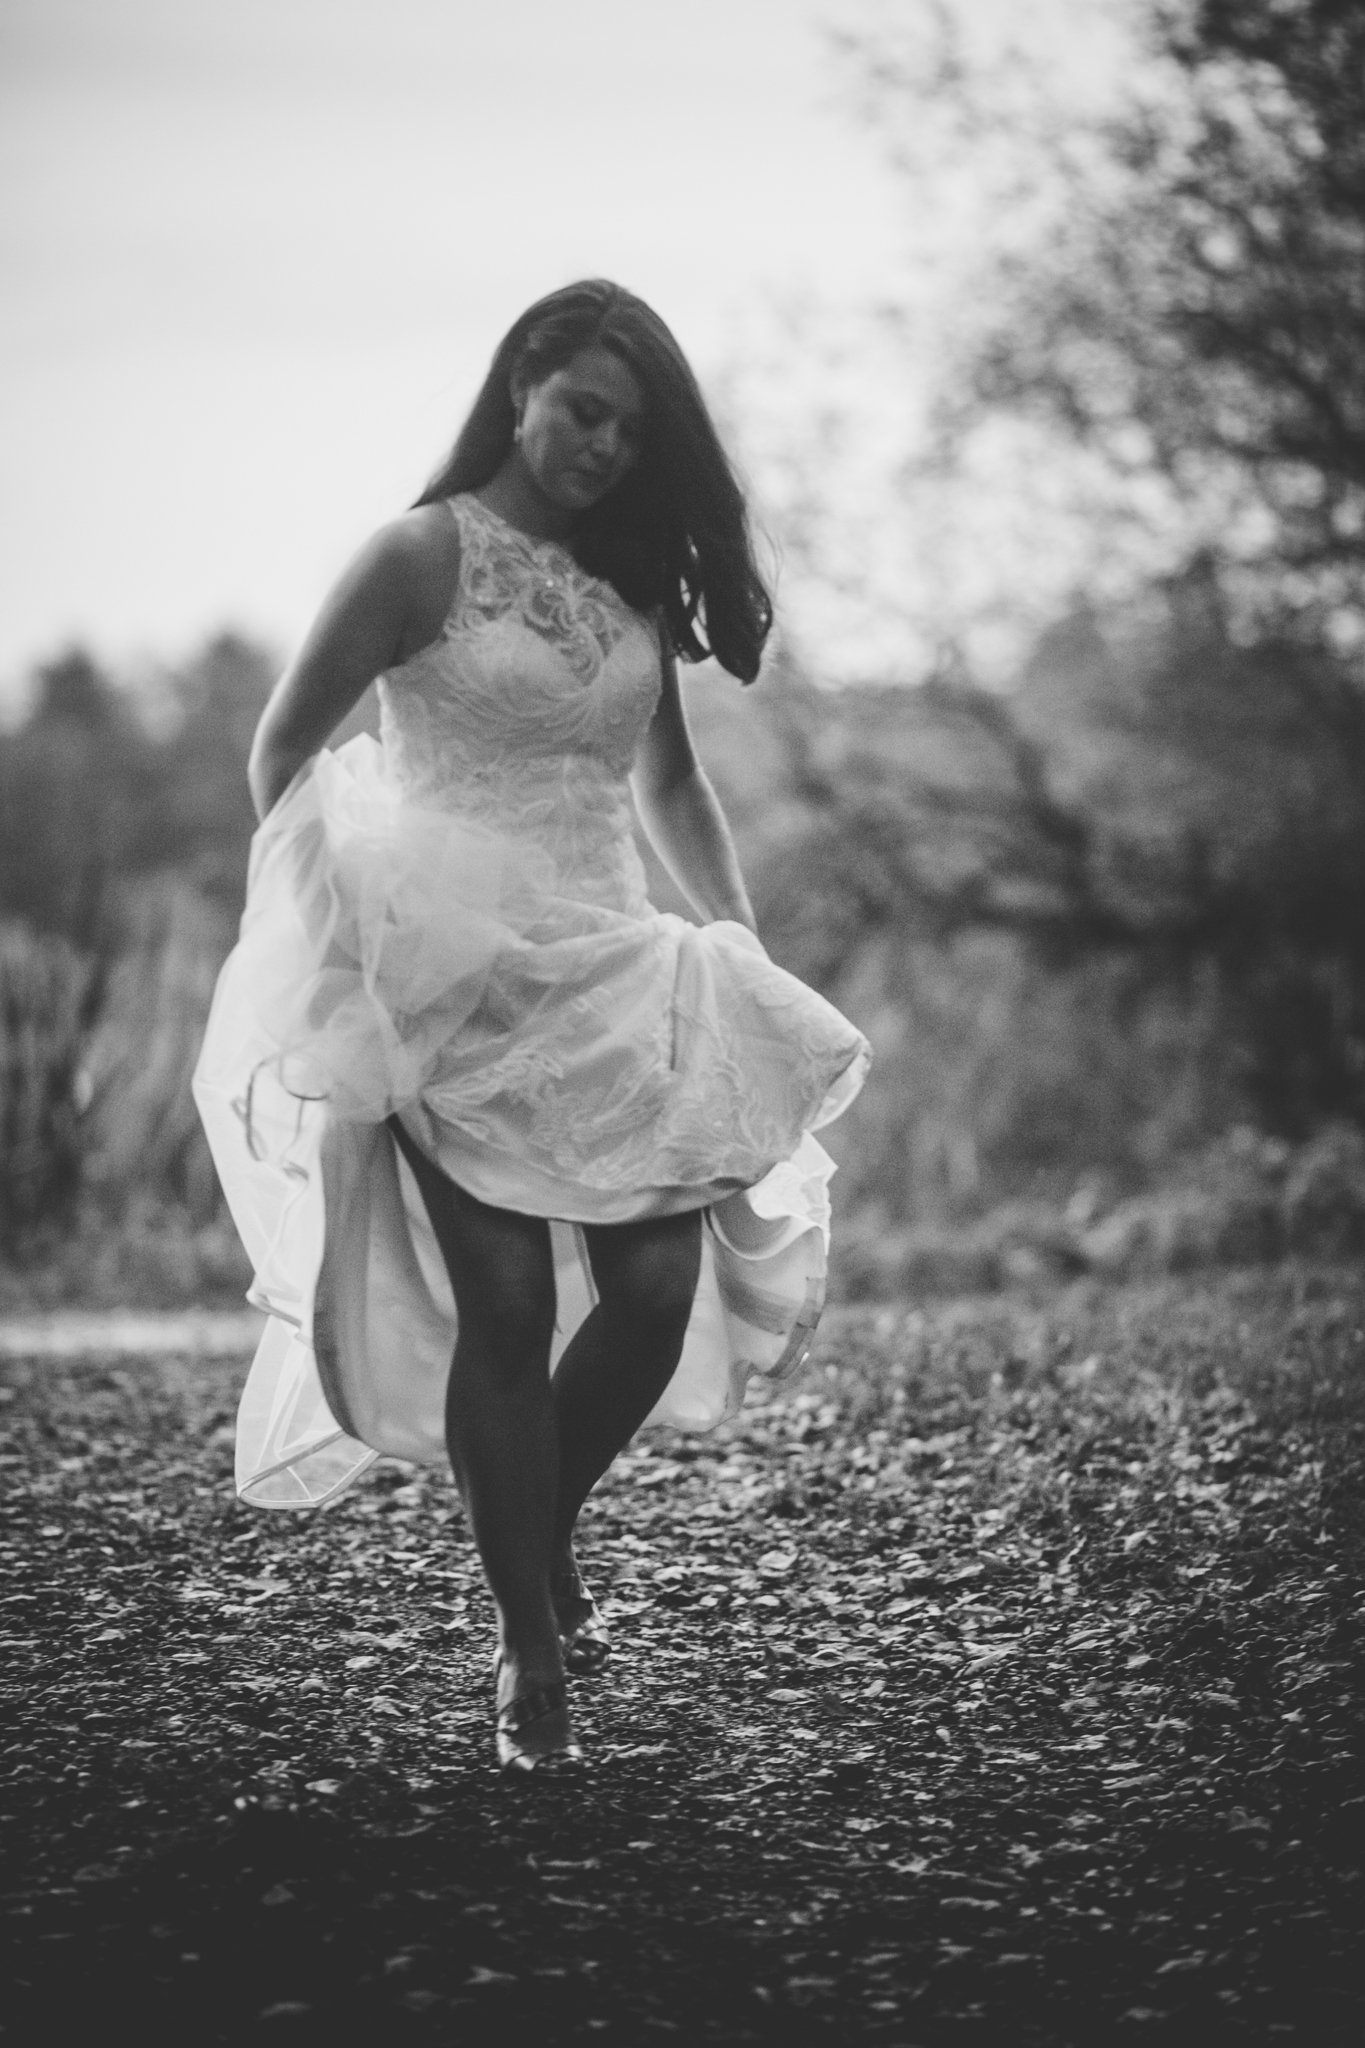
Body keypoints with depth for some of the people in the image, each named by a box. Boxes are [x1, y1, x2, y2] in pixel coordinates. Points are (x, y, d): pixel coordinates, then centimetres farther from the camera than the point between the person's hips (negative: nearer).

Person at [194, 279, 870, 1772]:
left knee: (666, 1281, -7)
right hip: (454, 978, -5)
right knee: (506, 1308, -11)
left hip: (612, 973, 5)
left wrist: (743, 946, 17)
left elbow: (668, 780, 23)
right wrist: (317, 909, -9)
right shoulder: (426, 555, -4)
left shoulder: (634, 582, 13)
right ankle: (529, 1646, 3)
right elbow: (283, 754, 0)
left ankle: (543, 1536, 19)